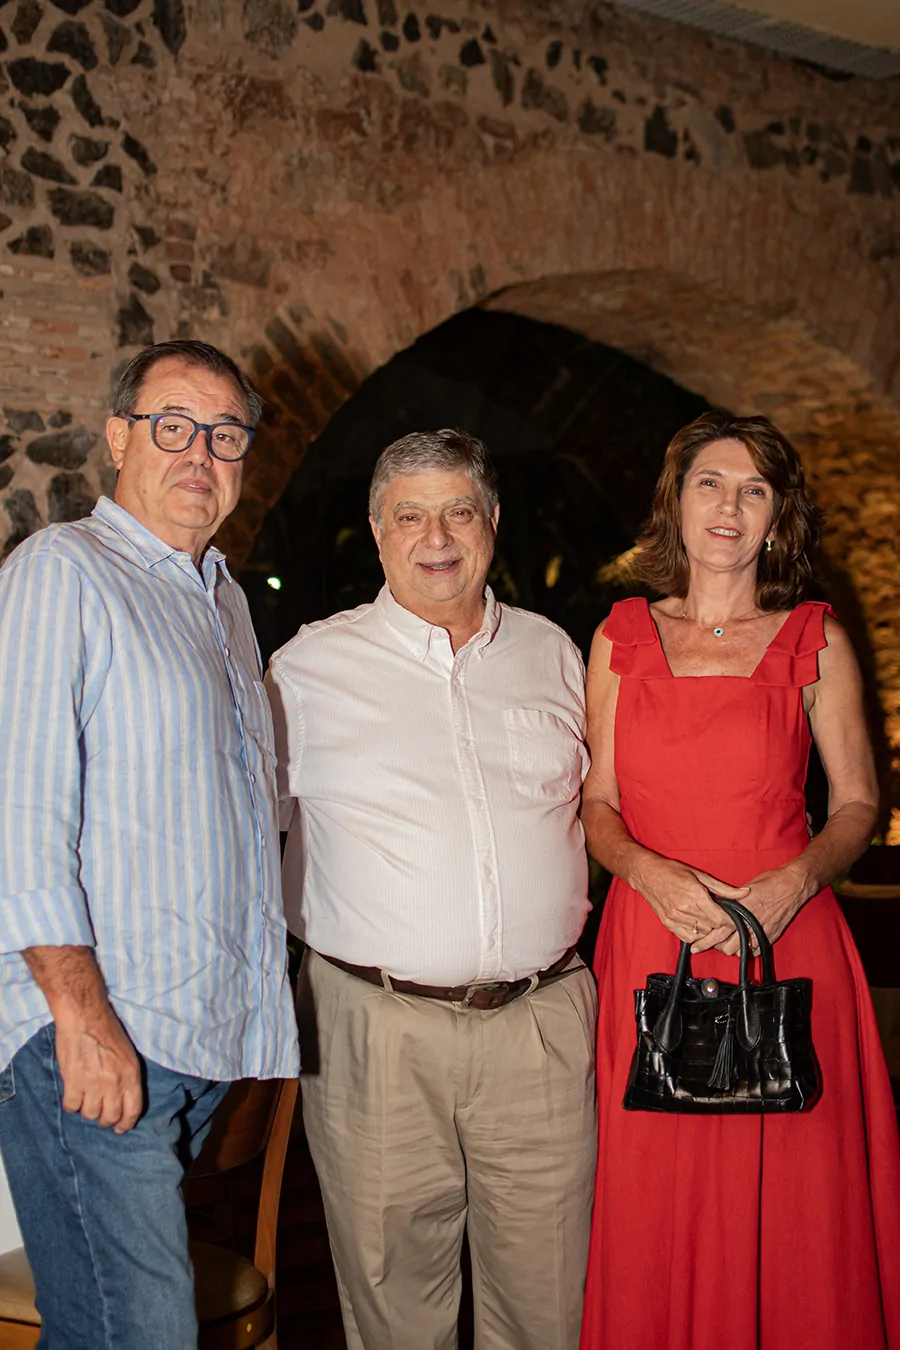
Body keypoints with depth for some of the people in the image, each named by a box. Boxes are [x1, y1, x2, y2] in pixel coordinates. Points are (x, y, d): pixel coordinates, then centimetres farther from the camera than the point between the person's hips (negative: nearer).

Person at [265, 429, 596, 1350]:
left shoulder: (550, 653, 12)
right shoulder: (311, 665, 3)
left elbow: (595, 796, 23)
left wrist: (572, 904, 13)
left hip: (540, 1022, 2)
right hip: (375, 1027, -2)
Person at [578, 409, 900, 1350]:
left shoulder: (815, 643, 4)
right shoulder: (621, 639, 9)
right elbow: (598, 803, 9)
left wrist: (794, 881, -12)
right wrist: (650, 871, -11)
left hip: (786, 941, -1)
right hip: (649, 943, 1)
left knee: (789, 1215, 2)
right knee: (653, 1217, 5)